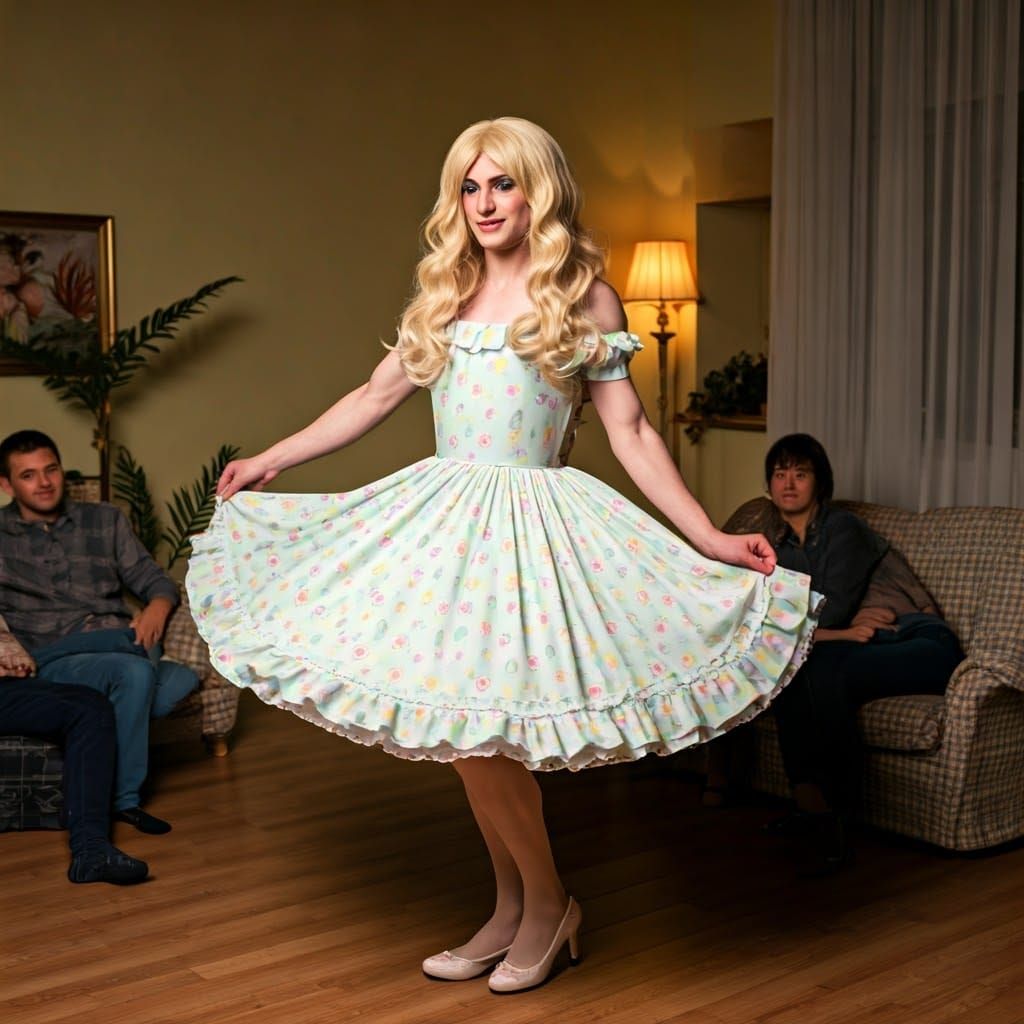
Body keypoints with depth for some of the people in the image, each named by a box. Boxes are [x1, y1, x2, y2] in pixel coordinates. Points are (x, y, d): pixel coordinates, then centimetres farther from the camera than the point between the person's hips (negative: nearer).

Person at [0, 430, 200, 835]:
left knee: (185, 681, -30)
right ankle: (123, 798, -20)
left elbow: (153, 579, 15)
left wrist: (157, 607, -10)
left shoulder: (105, 520, 18)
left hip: (122, 648, 3)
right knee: (135, 672, -34)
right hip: (55, 662, -3)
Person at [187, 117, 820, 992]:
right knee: (454, 724, 6)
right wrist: (273, 459, 21)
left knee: (474, 723, -11)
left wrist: (709, 539, -8)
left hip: (529, 522, -5)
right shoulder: (445, 296, 12)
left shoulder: (583, 298, -1)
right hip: (441, 515, 5)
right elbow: (376, 397, 19)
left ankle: (549, 905, 13)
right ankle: (513, 910, 23)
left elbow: (631, 434, -2)